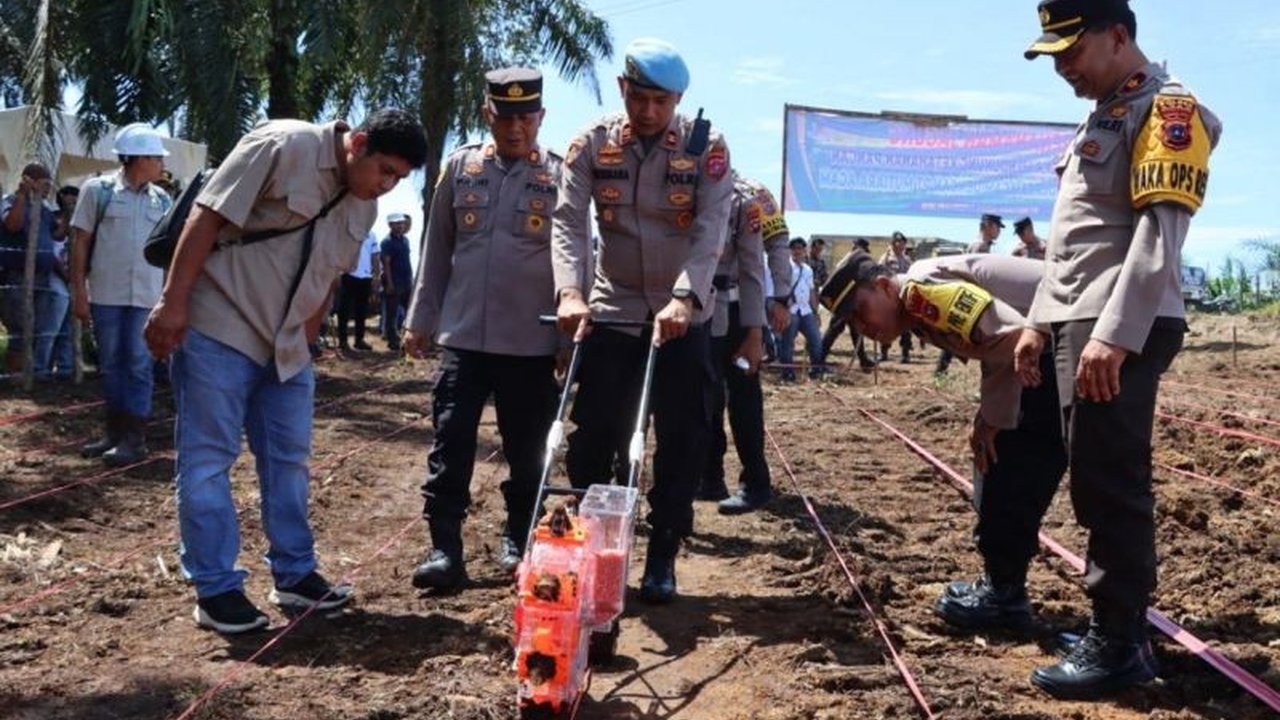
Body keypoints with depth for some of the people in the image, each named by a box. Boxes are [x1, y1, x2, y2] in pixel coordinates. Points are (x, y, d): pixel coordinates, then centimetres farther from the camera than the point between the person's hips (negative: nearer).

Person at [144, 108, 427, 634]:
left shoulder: (363, 206, 7)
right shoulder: (283, 146, -16)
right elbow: (207, 217, -18)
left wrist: (304, 342, 15)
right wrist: (172, 303, -20)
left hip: (286, 345, 8)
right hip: (219, 330, -8)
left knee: (288, 460, 12)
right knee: (207, 460, -1)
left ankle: (294, 575, 23)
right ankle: (215, 589, 6)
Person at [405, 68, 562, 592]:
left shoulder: (559, 176, 0)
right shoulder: (461, 167, 7)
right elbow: (437, 250, 12)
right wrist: (421, 320, 10)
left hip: (531, 341, -2)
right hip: (463, 334, 2)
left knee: (526, 449, 9)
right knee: (450, 442, -1)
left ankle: (518, 541, 25)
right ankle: (445, 546, 4)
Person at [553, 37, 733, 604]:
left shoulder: (706, 147, -7)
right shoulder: (592, 144, -3)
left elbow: (711, 229, -17)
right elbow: (569, 221, -11)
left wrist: (684, 298, -32)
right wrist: (571, 292, -27)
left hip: (682, 315, -1)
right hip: (612, 310, 1)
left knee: (683, 440, 2)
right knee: (593, 435, 3)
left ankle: (662, 556, 14)